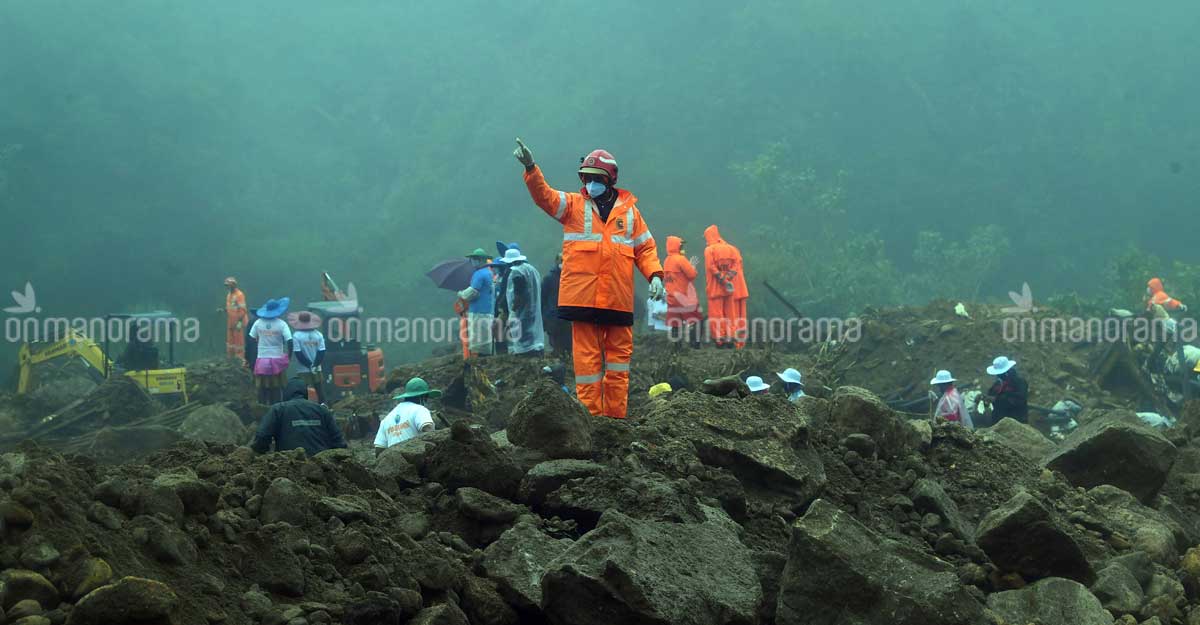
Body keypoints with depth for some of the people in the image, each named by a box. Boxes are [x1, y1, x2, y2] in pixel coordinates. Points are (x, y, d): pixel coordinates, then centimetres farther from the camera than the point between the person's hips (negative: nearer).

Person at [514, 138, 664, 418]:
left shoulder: (629, 210, 12)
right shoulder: (573, 205, 7)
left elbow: (645, 247, 14)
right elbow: (544, 195, -8)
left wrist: (654, 275, -2)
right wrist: (531, 168, -25)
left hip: (619, 299, 2)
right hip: (583, 298, -2)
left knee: (619, 357, 5)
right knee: (586, 358, -2)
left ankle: (616, 415, 10)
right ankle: (590, 414, 1)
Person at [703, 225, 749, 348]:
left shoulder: (709, 250, -4)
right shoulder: (731, 249, 10)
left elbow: (711, 268, -15)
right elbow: (737, 264, -1)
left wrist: (722, 280, -15)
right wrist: (728, 278, -10)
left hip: (715, 288, -4)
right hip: (731, 288, 4)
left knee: (716, 314, 0)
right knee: (730, 313, 9)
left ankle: (720, 339, -5)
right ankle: (731, 338, 4)